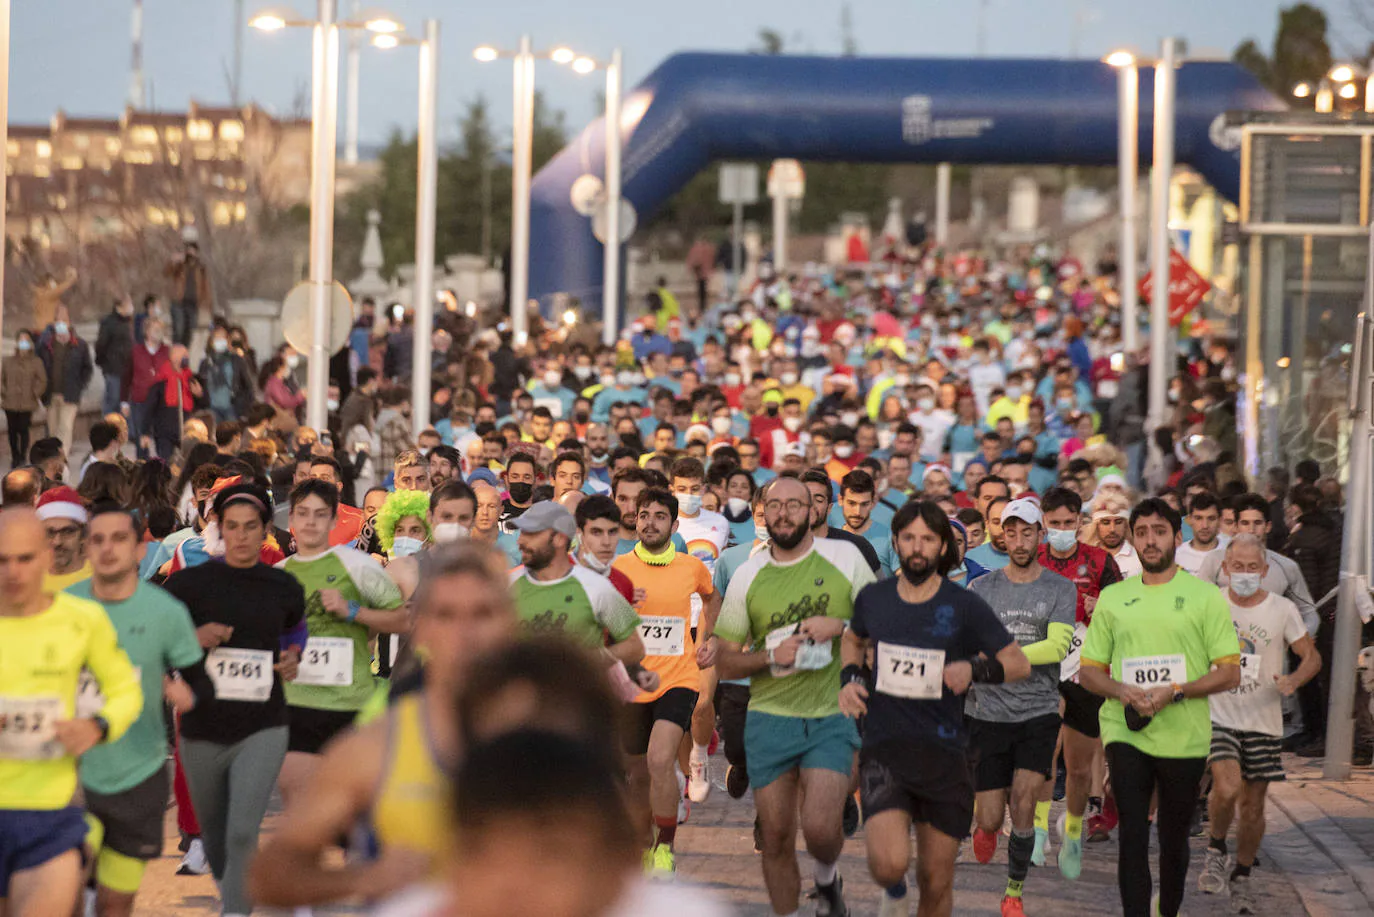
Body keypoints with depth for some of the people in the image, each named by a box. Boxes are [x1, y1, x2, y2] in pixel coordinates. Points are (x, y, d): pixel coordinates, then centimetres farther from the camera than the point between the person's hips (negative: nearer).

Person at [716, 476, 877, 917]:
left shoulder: (845, 558, 0)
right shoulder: (748, 576, 4)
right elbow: (726, 662, 6)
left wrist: (840, 626, -12)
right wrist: (772, 656, -13)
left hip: (832, 717, -2)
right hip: (769, 717, 2)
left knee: (820, 828, -17)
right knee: (776, 840, 4)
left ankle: (827, 878, 17)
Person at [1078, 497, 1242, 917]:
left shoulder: (1206, 596, 1)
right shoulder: (1112, 598, 10)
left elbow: (1229, 673, -4)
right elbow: (1088, 670, 12)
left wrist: (1175, 692, -18)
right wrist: (1121, 691, -9)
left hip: (1185, 737, -1)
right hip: (1125, 734, 1)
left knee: (1174, 838, 13)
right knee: (1133, 835, -10)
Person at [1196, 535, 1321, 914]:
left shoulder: (1282, 610, -2)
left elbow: (1312, 657, 5)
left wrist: (1293, 681, -15)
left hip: (1263, 722, 1)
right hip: (1218, 716, -1)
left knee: (1253, 806, 6)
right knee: (1227, 788, -23)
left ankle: (1241, 877, 26)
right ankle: (1215, 850, 3)